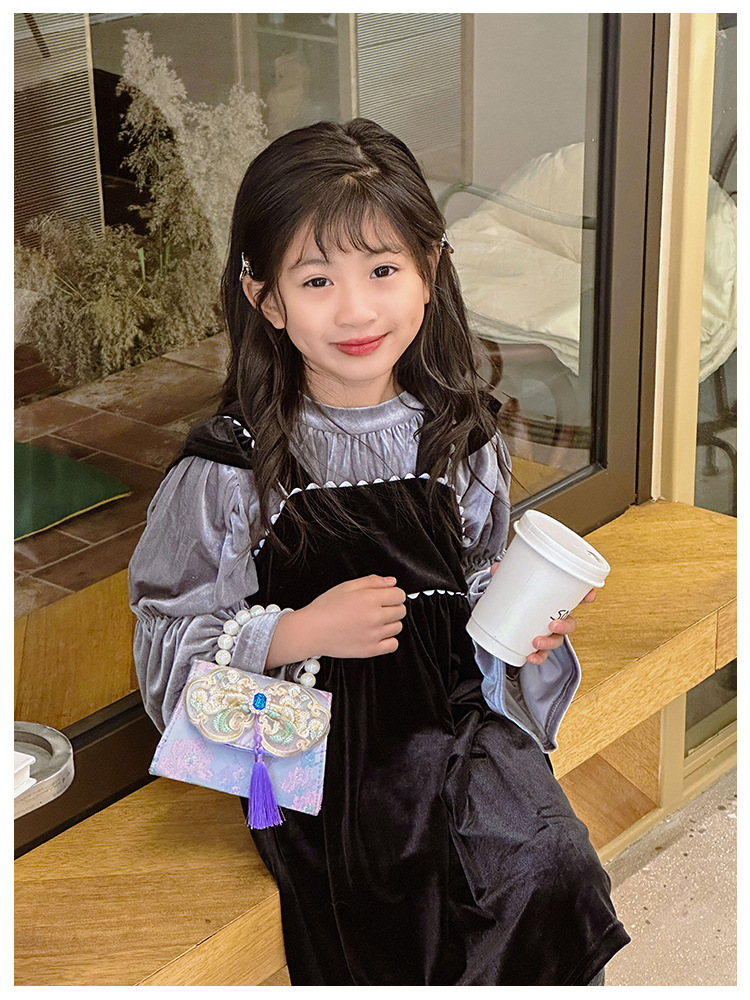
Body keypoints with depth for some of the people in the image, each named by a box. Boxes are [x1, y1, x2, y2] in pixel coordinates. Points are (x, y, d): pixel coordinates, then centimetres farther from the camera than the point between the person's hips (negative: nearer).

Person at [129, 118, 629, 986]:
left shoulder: (461, 439, 5)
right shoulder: (231, 466, -7)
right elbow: (169, 638, -5)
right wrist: (301, 633, -17)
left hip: (455, 714, 3)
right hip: (317, 738, -3)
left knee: (550, 864, -21)